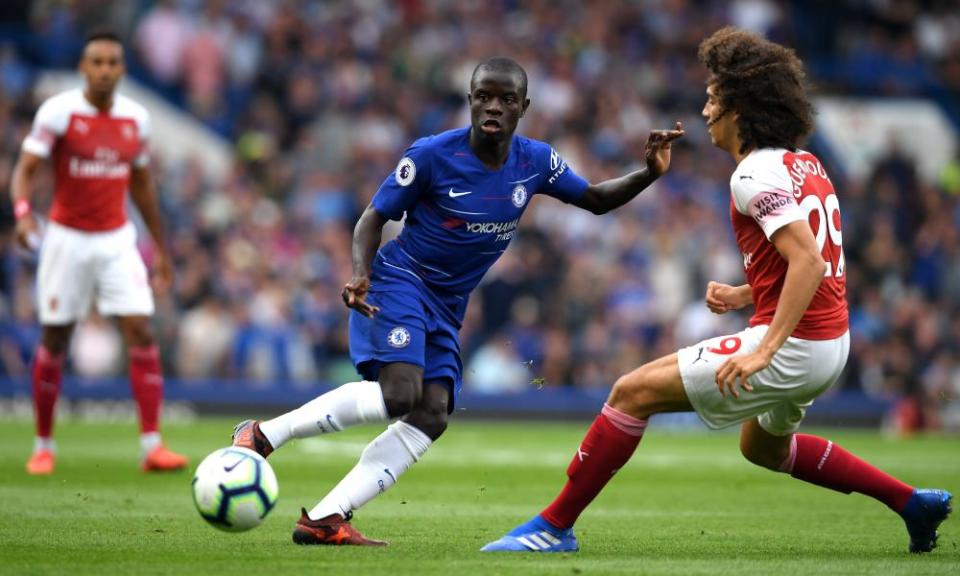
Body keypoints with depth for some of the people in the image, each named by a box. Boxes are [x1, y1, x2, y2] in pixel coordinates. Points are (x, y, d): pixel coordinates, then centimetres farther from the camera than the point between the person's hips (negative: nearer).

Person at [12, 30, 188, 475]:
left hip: (117, 240, 3)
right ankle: (44, 446, 18)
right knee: (55, 340, 4)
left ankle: (152, 446, -11)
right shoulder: (58, 112, -9)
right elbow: (25, 169, -12)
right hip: (67, 239, -3)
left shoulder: (136, 118, 3)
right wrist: (23, 213, -32)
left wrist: (160, 247, 18)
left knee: (140, 330, -11)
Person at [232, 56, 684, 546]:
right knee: (399, 394, -29)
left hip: (446, 307, 6)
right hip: (400, 281, -6)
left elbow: (595, 199, 14)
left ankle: (324, 520, -12)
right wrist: (360, 273, -24)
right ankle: (265, 433, -19)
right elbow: (374, 216, -5)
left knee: (432, 416, -10)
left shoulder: (535, 162, 1)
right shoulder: (432, 155, -14)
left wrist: (648, 174, -4)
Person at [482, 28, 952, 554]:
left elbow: (809, 261, -27)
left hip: (793, 346, -10)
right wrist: (745, 295, 12)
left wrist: (765, 349, -31)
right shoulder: (805, 164, 13)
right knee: (763, 447, 34)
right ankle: (914, 503, 33)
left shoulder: (758, 174, -15)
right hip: (830, 343, 10)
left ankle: (554, 526, -5)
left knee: (633, 391, -8)